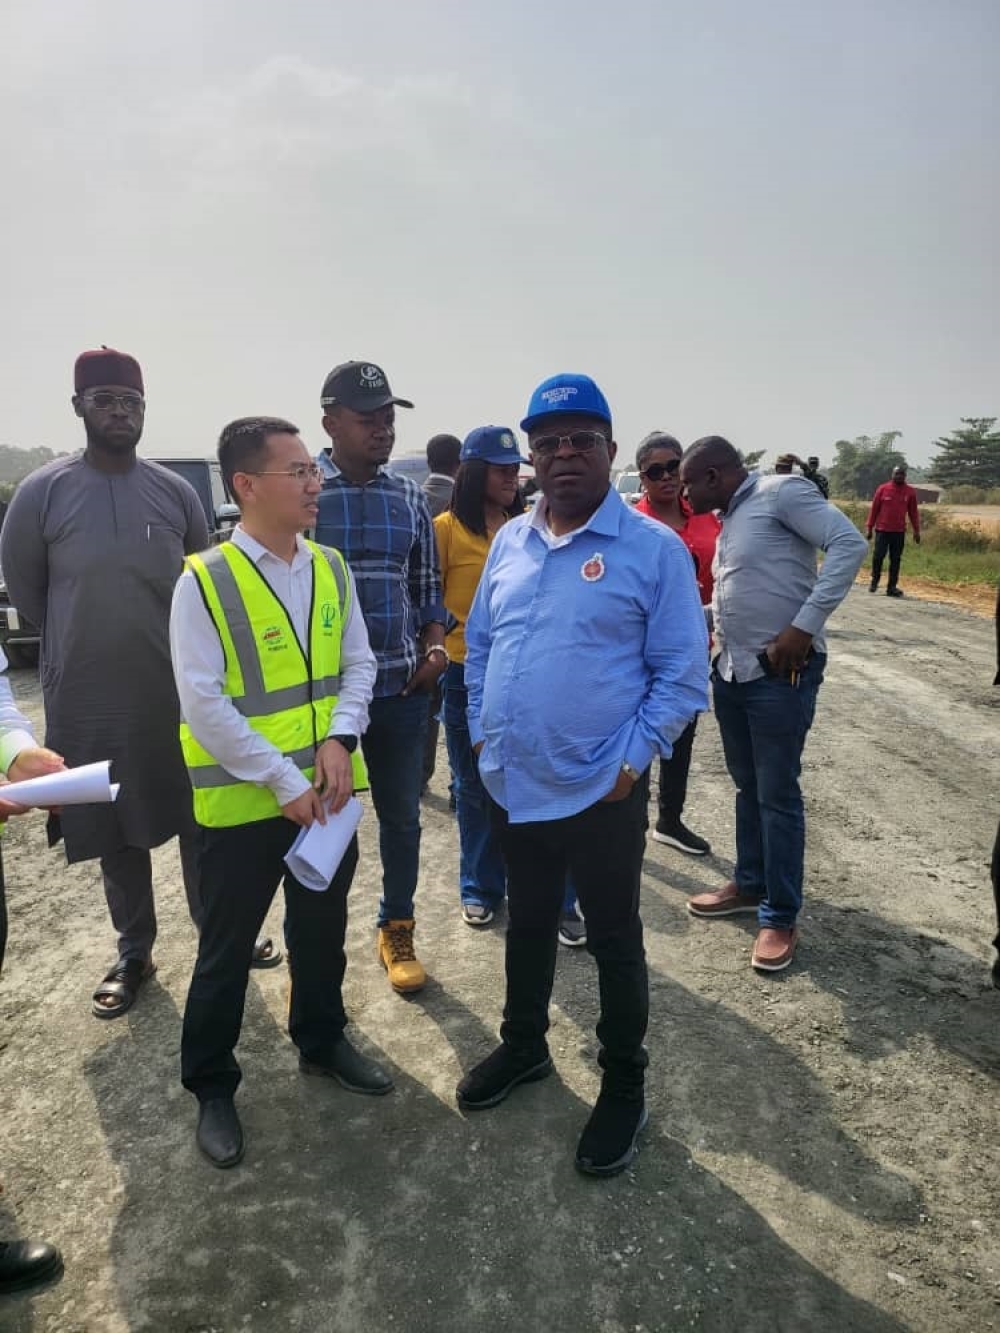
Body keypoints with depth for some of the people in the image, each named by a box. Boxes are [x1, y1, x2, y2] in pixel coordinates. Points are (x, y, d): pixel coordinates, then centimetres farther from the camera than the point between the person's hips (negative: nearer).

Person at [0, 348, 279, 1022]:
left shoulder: (177, 491, -1)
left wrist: (161, 642, 11)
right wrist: (87, 642, 10)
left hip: (181, 693, 1)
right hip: (89, 701, -1)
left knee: (203, 822, 12)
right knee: (117, 836, 12)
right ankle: (134, 953, 30)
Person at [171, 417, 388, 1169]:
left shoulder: (331, 568, 1)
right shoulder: (204, 582, -15)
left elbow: (359, 663, 4)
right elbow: (204, 705, -18)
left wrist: (339, 740, -12)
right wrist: (284, 781, -19)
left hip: (328, 791, 5)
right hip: (242, 800, -5)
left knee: (322, 930, 21)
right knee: (227, 951, 12)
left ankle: (322, 1042, 45)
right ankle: (212, 1088, 33)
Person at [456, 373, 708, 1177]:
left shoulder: (654, 549, -11)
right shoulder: (509, 543, 5)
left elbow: (683, 676, -10)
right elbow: (479, 644, 13)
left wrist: (629, 762, -14)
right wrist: (483, 732, 6)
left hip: (602, 793, -5)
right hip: (512, 786, 5)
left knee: (614, 943, 13)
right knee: (527, 926, 23)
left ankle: (624, 1086, 34)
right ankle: (524, 1045, 46)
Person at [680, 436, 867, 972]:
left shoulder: (781, 492, -11)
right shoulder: (729, 519, 14)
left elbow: (849, 544, -21)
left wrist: (803, 627, -23)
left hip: (780, 673, -8)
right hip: (731, 671, 8)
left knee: (777, 795, 1)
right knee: (747, 787, 18)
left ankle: (780, 917, 14)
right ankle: (749, 885, 34)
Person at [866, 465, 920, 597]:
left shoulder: (910, 492, 5)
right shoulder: (883, 488, 0)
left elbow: (913, 512, 10)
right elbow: (874, 508, 2)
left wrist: (916, 531, 7)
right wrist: (869, 527, 0)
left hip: (899, 531, 2)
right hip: (882, 530, -2)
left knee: (896, 559, 2)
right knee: (878, 556, -5)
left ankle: (892, 587, 7)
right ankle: (874, 580, 16)